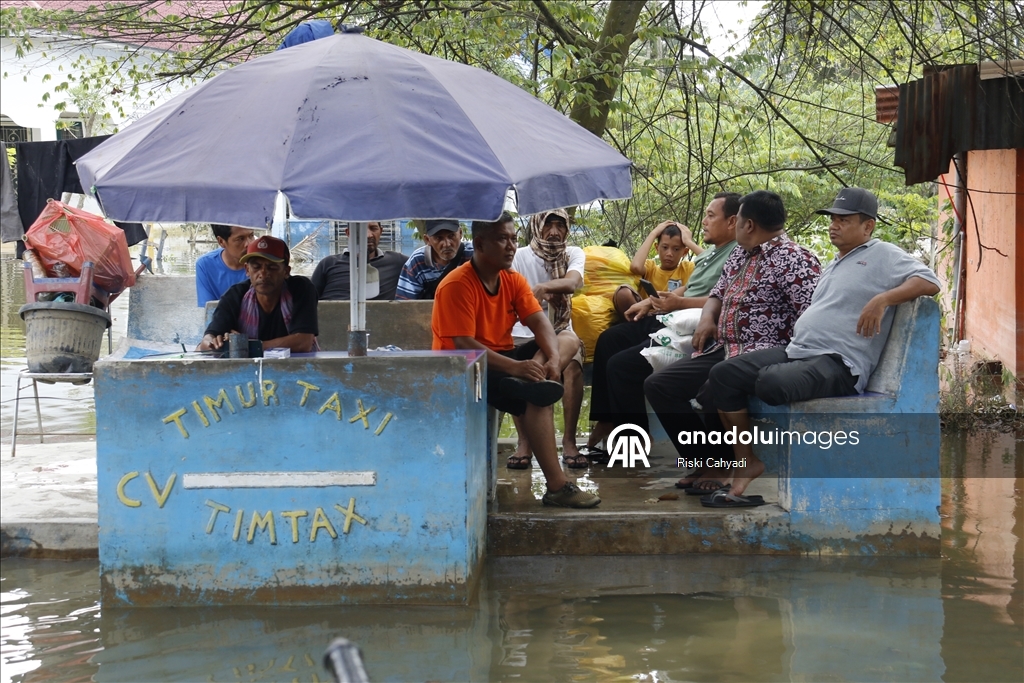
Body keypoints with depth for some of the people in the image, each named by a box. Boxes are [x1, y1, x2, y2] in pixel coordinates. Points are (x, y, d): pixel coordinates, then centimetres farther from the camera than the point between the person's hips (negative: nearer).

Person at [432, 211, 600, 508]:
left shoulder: (514, 280, 6)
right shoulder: (457, 285, -18)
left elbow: (539, 321, -3)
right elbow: (463, 346, -25)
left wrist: (553, 358, -25)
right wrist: (516, 367, -34)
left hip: (502, 358, 9)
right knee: (538, 398, -29)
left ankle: (530, 383, -27)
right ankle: (557, 487, -28)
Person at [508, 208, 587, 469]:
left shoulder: (574, 254, 1)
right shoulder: (520, 256, -1)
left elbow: (572, 282, -21)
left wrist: (542, 287, -40)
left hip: (561, 331, 1)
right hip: (525, 333, -1)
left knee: (573, 368, -32)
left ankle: (569, 441, -23)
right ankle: (523, 442, -19)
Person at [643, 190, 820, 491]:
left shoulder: (793, 259, -14)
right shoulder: (740, 253, 15)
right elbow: (718, 291, 27)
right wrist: (707, 318, 6)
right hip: (723, 351, 9)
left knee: (715, 394, -34)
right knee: (658, 385, 0)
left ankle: (725, 467, -6)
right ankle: (707, 461, 2)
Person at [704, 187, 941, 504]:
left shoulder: (883, 255, 3)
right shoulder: (834, 266, 29)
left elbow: (929, 282, -10)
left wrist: (883, 299, -22)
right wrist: (794, 329, 17)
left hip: (838, 362, -9)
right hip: (797, 350, 9)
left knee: (772, 382, -37)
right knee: (723, 375, -9)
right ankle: (747, 463, -4)